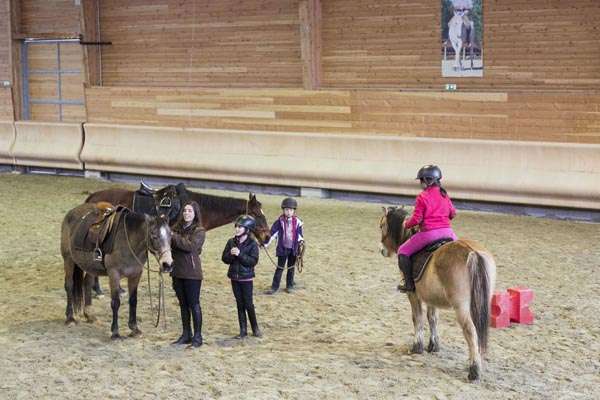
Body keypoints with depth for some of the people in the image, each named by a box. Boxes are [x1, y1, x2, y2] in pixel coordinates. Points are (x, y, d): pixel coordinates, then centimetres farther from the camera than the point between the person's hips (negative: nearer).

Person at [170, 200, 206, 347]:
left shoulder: (199, 231, -7)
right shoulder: (177, 228, 9)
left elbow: (191, 246, -22)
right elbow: (170, 244, 10)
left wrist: (174, 237, -21)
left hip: (192, 273, -6)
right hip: (177, 272, 6)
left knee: (194, 304, -1)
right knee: (183, 304, 13)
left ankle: (197, 336, 6)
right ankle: (186, 335, 21)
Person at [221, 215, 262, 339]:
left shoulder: (252, 244, -9)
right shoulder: (231, 242, 3)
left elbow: (253, 261, -17)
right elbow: (225, 259, 3)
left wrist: (240, 254, -25)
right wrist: (231, 254, -17)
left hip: (246, 278, -4)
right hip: (234, 277, 4)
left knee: (248, 304, 0)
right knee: (240, 304, 9)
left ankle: (255, 328, 17)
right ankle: (243, 330, 16)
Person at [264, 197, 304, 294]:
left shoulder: (297, 222, -1)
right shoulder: (280, 221, -6)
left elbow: (300, 233, 7)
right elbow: (273, 232, -7)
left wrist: (301, 241, -8)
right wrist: (267, 243, -12)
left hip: (293, 248, 1)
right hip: (282, 248, -1)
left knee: (291, 268, 12)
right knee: (280, 268, 2)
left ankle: (289, 286, 24)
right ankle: (274, 287, 7)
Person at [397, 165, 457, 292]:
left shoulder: (422, 197, -8)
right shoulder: (444, 195, 11)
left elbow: (416, 218, -10)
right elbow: (452, 213, 18)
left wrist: (406, 224, 9)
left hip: (428, 233, -6)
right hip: (447, 231, 6)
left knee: (403, 251, 8)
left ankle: (409, 283, 2)